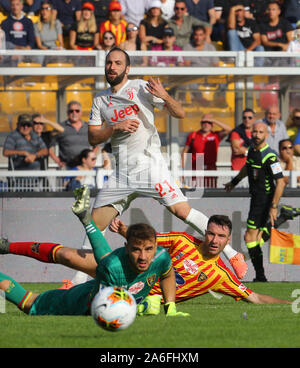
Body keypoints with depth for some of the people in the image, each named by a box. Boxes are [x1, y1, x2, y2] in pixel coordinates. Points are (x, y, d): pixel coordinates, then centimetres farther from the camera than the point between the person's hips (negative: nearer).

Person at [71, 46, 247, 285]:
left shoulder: (142, 88, -1)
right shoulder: (100, 101, 13)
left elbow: (180, 113, -4)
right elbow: (93, 138, 7)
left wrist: (165, 97, -25)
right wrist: (116, 127, -10)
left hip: (149, 165, -5)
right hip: (121, 173, 5)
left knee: (182, 211, -16)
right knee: (96, 223, 2)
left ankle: (232, 254, -12)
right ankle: (80, 276, 14)